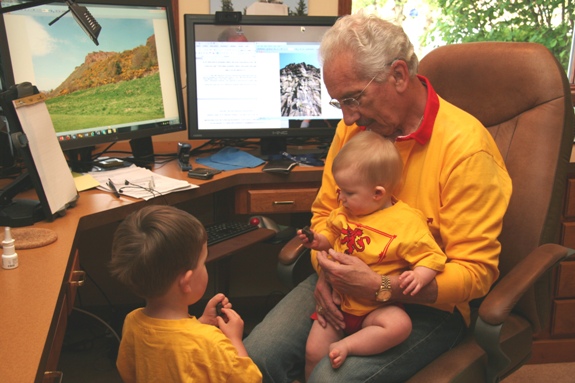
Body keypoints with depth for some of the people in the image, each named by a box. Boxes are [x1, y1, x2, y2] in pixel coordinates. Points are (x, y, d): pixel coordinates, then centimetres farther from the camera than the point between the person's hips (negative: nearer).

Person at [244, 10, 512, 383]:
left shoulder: (465, 146, -18)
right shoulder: (353, 126, 0)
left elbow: (476, 272, -18)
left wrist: (378, 287, -27)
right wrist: (326, 271, -9)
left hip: (426, 303, -5)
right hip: (346, 283, 5)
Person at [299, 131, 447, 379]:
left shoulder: (407, 222, -15)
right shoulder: (344, 213, 4)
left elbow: (430, 257, -13)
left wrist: (418, 277, -32)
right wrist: (319, 241, 2)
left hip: (375, 308, -4)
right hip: (338, 301, 5)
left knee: (399, 324, -34)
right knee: (314, 351, -5)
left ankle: (345, 346, -25)